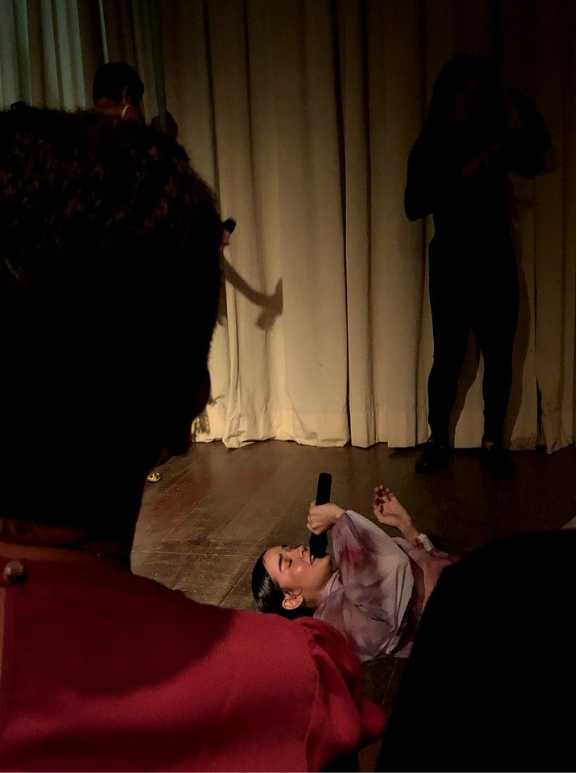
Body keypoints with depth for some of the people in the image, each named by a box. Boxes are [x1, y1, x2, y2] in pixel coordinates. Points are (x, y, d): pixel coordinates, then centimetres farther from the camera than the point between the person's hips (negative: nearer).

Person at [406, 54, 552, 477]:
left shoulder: (495, 140, 7)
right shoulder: (429, 147, -1)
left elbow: (540, 143, 18)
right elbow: (414, 207, -12)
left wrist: (522, 105, 1)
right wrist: (462, 174, -21)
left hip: (497, 262, 3)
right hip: (451, 264, -3)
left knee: (499, 356, 2)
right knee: (448, 357, -3)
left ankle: (493, 442, 16)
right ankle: (438, 441, 14)